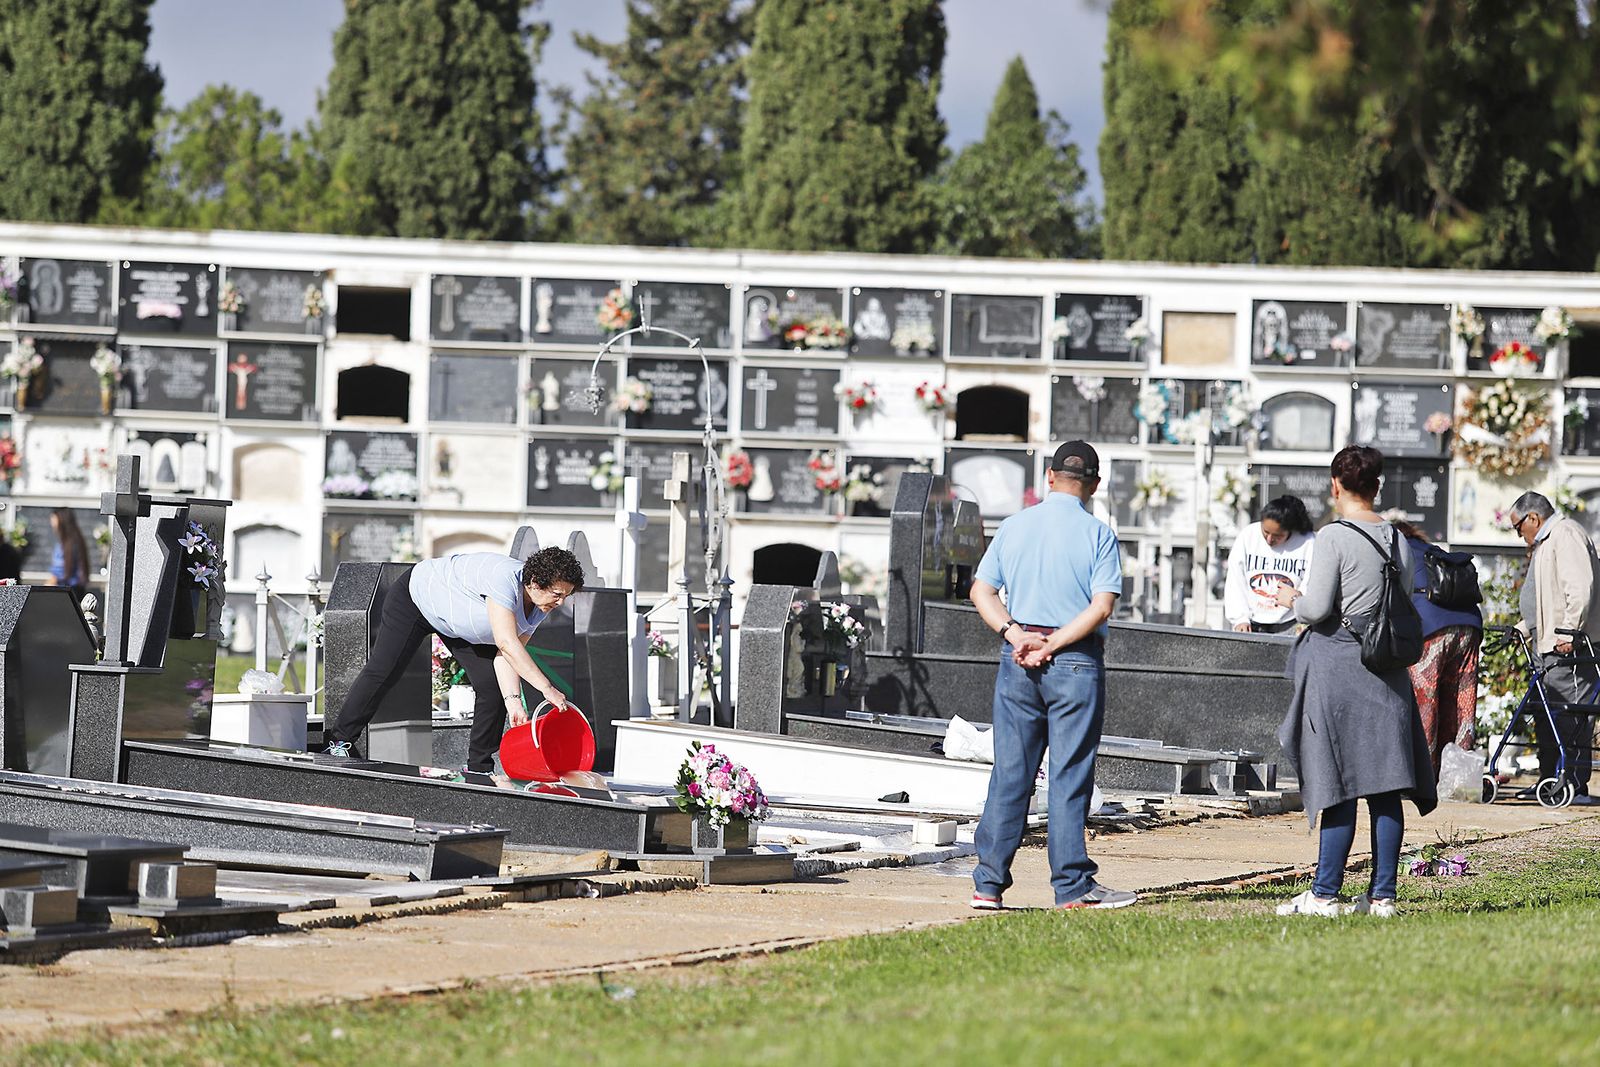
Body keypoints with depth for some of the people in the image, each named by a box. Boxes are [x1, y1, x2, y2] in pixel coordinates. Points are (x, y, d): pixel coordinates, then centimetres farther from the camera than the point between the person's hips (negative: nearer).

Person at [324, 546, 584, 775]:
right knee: (382, 673, -4)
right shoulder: (504, 580, -42)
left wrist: (512, 699, -29)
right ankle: (340, 741, 13)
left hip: (463, 625, 7)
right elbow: (506, 643, -51)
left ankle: (480, 767, 4)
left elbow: (506, 655, -15)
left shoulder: (540, 610, -16)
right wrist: (547, 688, -54)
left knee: (493, 686, -5)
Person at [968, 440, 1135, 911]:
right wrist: (1052, 645, -12)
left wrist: (1015, 634, -7)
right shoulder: (1098, 535, -4)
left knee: (1009, 771, 7)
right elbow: (1102, 607, -12)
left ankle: (988, 883, 6)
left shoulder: (1013, 527, 7)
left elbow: (981, 591, 4)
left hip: (1017, 660, 3)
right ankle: (1072, 886, 3)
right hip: (1076, 662, -3)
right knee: (1070, 775, 1)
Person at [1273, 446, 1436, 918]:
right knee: (1385, 784, 5)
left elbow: (1317, 608, -13)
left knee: (1339, 787, -4)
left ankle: (1324, 894, -1)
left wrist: (1292, 599, 7)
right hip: (1386, 667, 5)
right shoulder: (1397, 539, 8)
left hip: (1337, 665, -5)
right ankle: (1382, 894, 5)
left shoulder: (1334, 537, -10)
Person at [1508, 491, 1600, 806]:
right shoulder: (1545, 543, 26)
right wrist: (1521, 629, 27)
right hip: (1550, 649, 11)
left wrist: (1567, 632, -25)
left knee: (1569, 721, -12)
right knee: (1545, 720, 11)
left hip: (1569, 649, -11)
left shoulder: (1566, 535, -8)